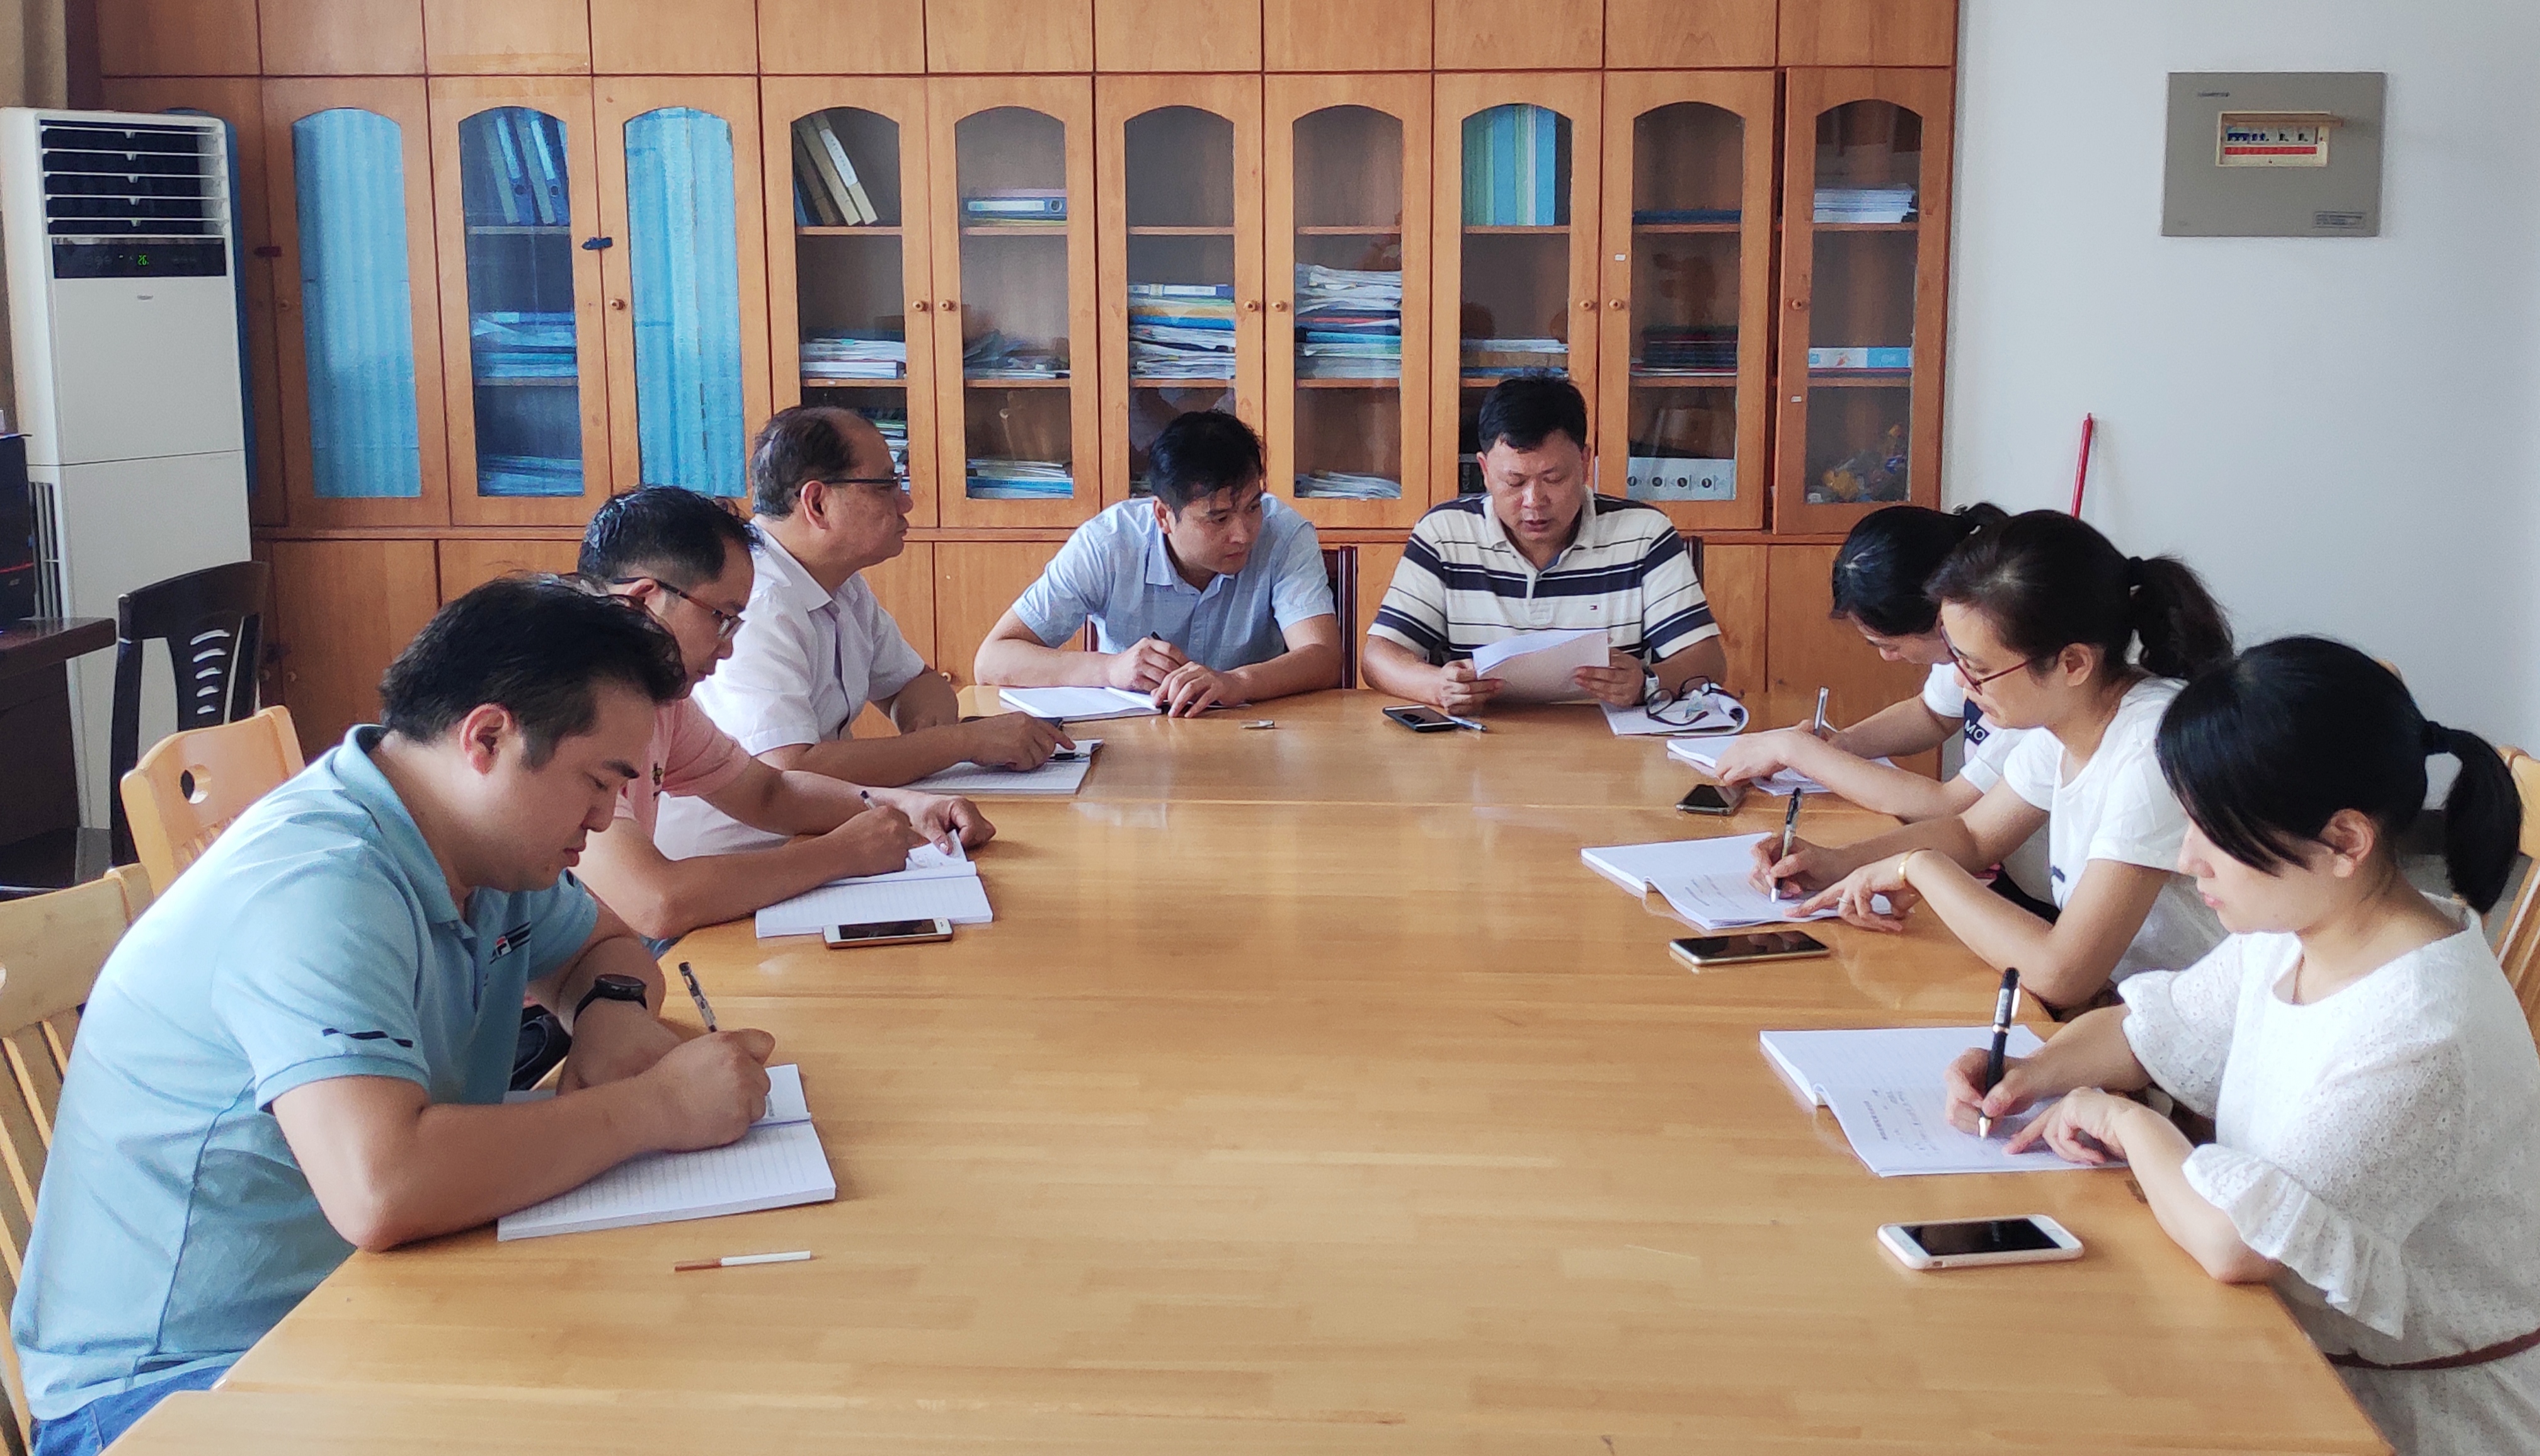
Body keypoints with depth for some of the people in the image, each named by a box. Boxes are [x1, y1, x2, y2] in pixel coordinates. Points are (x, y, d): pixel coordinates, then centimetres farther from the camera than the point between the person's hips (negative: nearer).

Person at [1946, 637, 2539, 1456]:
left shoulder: (2421, 1035, -30)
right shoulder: (2289, 936, -2)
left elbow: (2234, 1241, -35)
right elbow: (2152, 1028, 15)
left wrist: (2126, 1122, -16)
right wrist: (2031, 1075, -5)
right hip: (2299, 1348, 7)